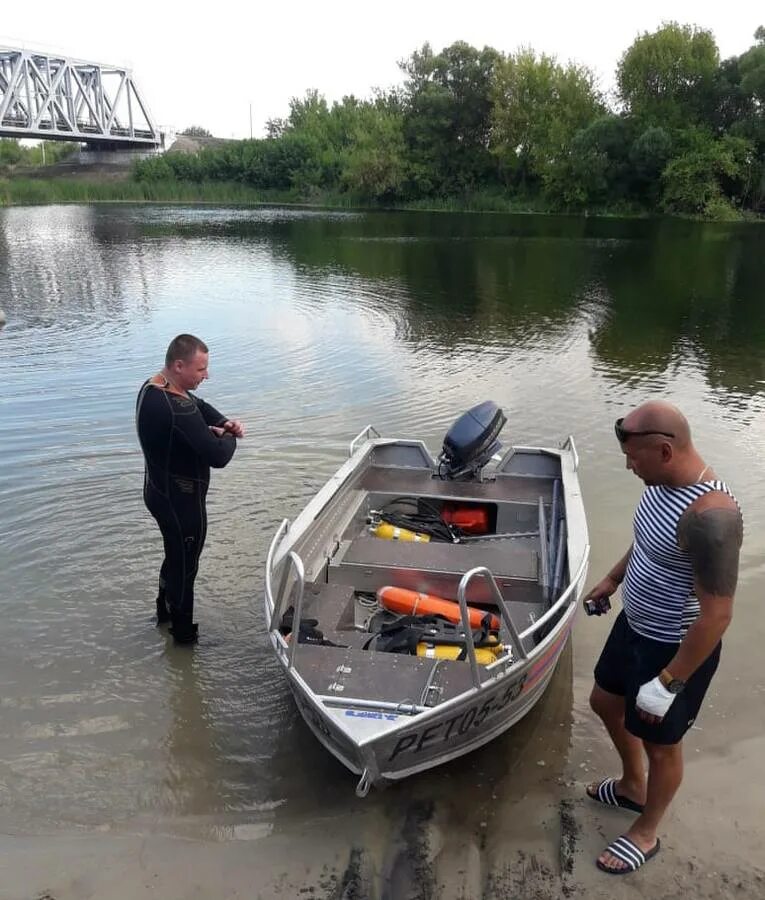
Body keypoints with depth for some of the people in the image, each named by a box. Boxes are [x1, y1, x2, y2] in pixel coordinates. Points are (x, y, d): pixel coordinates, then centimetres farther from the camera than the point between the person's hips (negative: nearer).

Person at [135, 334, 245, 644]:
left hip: (160, 491, 10)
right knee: (184, 564, 11)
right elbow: (218, 456, -33)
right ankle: (183, 632, 31)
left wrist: (224, 422, -5)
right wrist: (229, 437, -12)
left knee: (176, 555, 29)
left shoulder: (152, 387, -1)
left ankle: (165, 610, 50)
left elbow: (201, 406, 14)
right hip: (180, 500, -10)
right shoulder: (177, 409, -34)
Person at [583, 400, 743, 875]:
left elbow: (717, 615, -30)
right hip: (634, 626, 9)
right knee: (605, 701, 26)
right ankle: (632, 787, 53)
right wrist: (613, 579, 23)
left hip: (676, 650, -9)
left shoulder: (710, 515, -34)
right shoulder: (663, 481, -6)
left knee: (661, 745, 15)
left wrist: (668, 683, -24)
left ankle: (645, 834, 42)